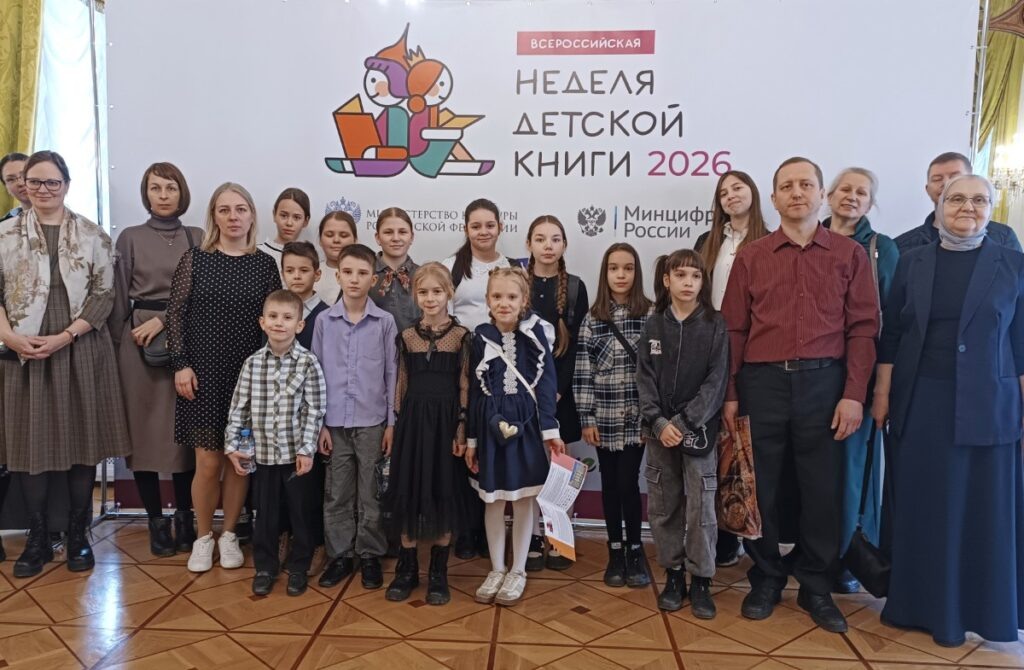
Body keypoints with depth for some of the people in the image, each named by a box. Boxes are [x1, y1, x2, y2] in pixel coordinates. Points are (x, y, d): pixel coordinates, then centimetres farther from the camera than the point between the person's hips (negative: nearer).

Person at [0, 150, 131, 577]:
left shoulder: (92, 235, 4)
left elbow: (104, 294, -1)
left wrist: (65, 336, -12)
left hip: (81, 352, -1)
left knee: (83, 441, 4)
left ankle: (78, 536, 17)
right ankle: (38, 539, 18)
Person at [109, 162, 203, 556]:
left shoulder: (197, 239, 7)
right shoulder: (130, 238, 6)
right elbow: (119, 298, 5)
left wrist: (164, 319, -12)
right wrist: (114, 346, 2)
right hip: (138, 341, 0)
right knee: (143, 429, 1)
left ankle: (185, 519, 13)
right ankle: (156, 522, 11)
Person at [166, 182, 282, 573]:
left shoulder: (265, 265, 3)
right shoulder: (194, 259, 0)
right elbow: (176, 314, 0)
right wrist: (181, 365, -7)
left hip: (249, 374, 2)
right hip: (203, 373, -1)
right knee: (208, 460, -1)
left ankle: (229, 535, 24)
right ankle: (203, 537, 19)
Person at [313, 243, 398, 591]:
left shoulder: (385, 322, -1)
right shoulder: (324, 321, 2)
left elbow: (392, 374, 1)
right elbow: (316, 374, 4)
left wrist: (391, 422, -2)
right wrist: (318, 422, 1)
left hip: (372, 421, -1)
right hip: (335, 421, 1)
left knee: (370, 493, 7)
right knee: (337, 494, 9)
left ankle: (370, 555, 20)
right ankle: (340, 555, 22)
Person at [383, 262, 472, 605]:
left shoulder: (461, 336, -2)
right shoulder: (407, 336, 5)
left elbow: (465, 387, -3)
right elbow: (401, 384, 8)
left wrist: (461, 428, -9)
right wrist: (397, 424, 5)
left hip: (446, 419, -2)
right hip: (413, 419, 2)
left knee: (444, 492, 4)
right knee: (408, 491, 6)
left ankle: (439, 571, 18)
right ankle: (407, 568, 20)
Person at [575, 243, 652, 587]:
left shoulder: (650, 314, 0)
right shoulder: (592, 318, 2)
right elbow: (582, 372, 1)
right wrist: (587, 418, -2)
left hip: (637, 415, -1)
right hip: (604, 416, 2)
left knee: (628, 482, -4)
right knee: (610, 484, 9)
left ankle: (635, 550, 16)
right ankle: (615, 552, 23)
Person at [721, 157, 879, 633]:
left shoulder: (850, 255, 6)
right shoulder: (751, 257, 7)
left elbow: (862, 328, 1)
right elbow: (734, 330, 5)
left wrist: (853, 394, -6)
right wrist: (730, 395, 1)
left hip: (823, 383, 0)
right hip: (762, 382, 1)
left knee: (821, 490, 7)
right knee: (761, 488, 8)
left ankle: (816, 588, 23)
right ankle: (765, 581, 25)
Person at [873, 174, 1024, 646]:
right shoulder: (912, 263, 6)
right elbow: (891, 334, 6)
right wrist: (882, 395, 1)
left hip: (986, 406, -1)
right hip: (919, 404, 1)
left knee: (982, 510, 6)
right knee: (921, 509, 7)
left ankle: (975, 608, 21)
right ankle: (922, 603, 21)